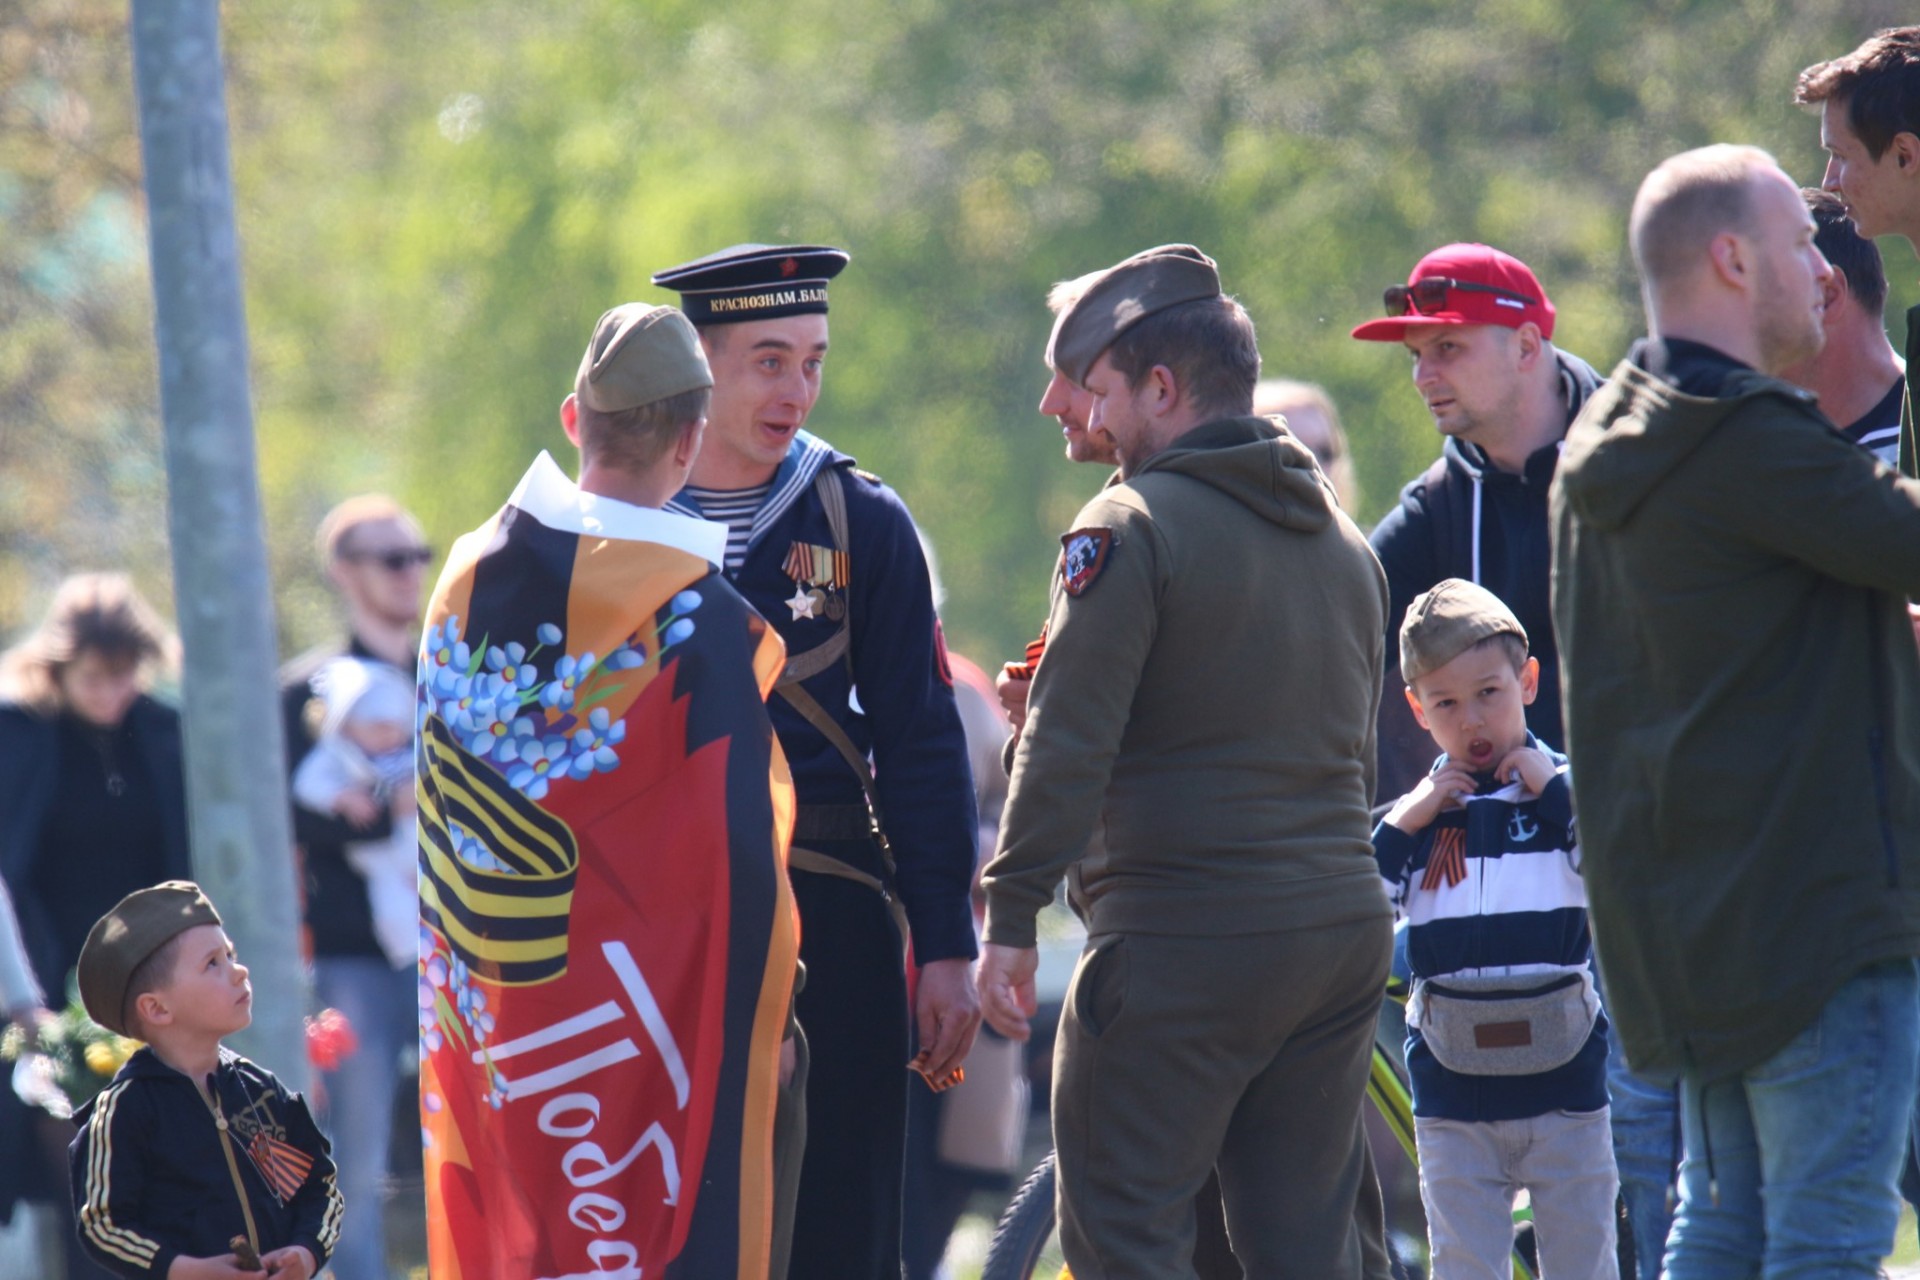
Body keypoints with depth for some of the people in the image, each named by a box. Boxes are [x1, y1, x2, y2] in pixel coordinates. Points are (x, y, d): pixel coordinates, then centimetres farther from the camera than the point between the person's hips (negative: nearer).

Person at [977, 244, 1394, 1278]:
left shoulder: (1131, 528, -9)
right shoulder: (1343, 542, 17)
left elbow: (1067, 744, -14)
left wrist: (1009, 918, -11)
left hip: (1182, 940, -8)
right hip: (1343, 925, 8)